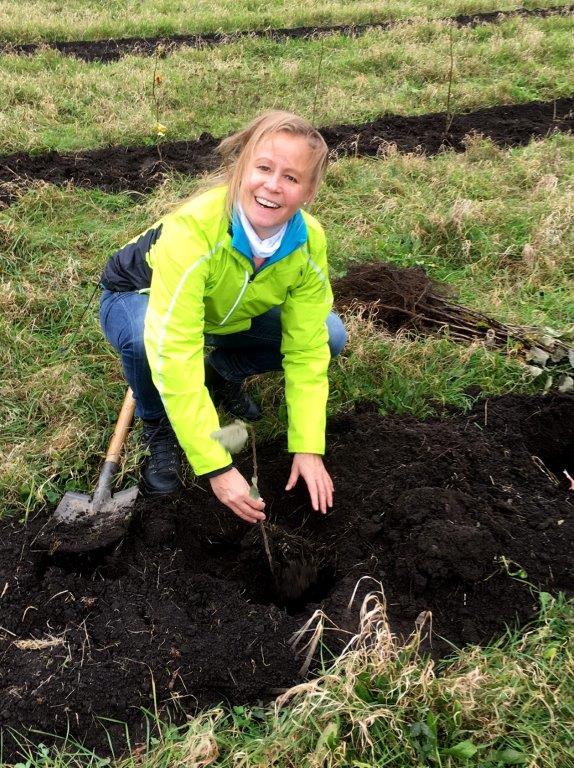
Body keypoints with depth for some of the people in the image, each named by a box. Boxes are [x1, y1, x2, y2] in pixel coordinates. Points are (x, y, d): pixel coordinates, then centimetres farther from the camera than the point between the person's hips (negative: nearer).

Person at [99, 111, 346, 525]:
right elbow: (175, 355, -43)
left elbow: (306, 348, -18)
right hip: (139, 300, -4)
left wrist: (308, 448, -23)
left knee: (330, 335, -13)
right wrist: (217, 468, -42)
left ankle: (224, 374, 13)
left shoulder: (309, 242, -24)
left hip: (229, 315, 4)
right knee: (145, 337, -40)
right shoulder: (190, 230, -41)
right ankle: (159, 428, -6)